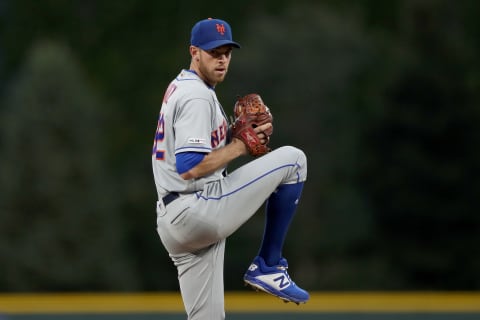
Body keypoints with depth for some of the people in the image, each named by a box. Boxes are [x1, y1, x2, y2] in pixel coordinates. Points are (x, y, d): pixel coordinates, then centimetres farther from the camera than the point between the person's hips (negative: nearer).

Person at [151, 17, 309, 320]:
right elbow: (189, 168, -22)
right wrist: (239, 147, -11)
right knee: (292, 159, -2)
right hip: (199, 211, -10)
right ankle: (268, 267, 1)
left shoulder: (180, 88, 19)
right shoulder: (197, 97, -13)